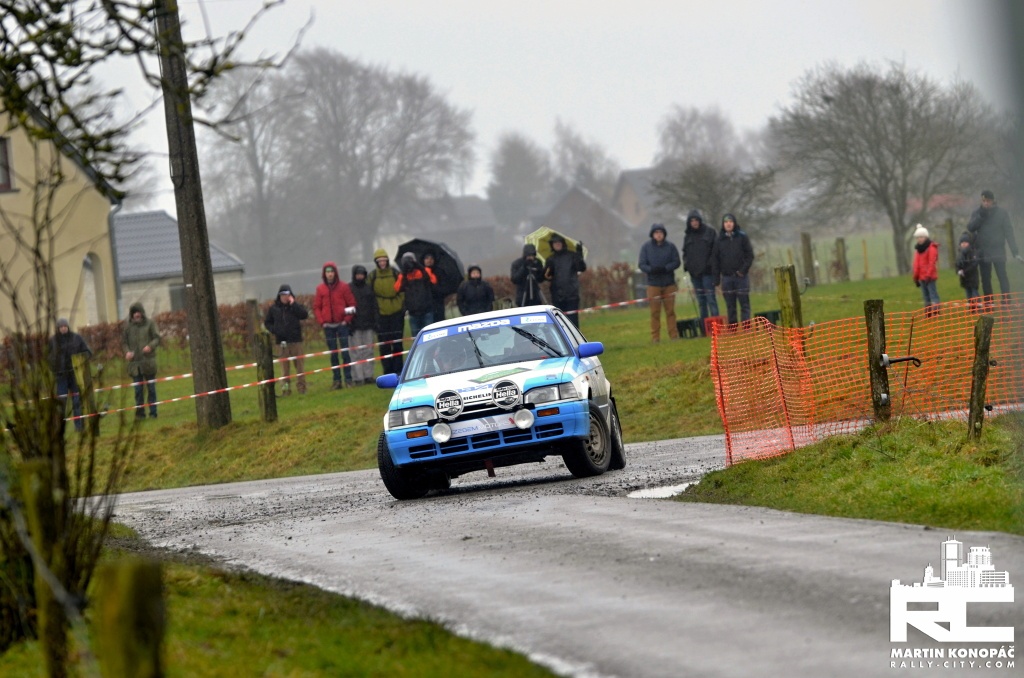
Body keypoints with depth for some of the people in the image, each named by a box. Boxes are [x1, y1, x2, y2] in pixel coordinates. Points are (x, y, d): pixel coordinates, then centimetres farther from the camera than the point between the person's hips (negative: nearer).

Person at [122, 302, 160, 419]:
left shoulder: (149, 324, 2)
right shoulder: (128, 326, 6)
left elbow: (157, 338, 1)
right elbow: (124, 341, 11)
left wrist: (150, 346, -19)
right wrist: (127, 352, -8)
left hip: (148, 361, -1)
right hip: (134, 361, 1)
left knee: (151, 388, 2)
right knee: (138, 389, 1)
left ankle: (153, 412, 7)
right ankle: (140, 413, 6)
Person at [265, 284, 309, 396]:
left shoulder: (295, 306, 4)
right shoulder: (274, 308, 6)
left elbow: (304, 315, -13)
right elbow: (267, 323, 13)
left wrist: (293, 304, -13)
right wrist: (274, 330, -6)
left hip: (296, 340, 0)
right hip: (281, 341, 0)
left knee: (299, 364, 2)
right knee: (284, 365, -2)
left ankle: (301, 387, 7)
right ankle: (285, 387, 0)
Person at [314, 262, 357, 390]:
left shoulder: (343, 286, 0)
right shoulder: (320, 289, 5)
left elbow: (352, 304, 0)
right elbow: (316, 307, 9)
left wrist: (347, 320, -8)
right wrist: (322, 322, -2)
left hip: (342, 324, -2)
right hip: (328, 326, 2)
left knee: (345, 352, -4)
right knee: (333, 354, 5)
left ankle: (349, 378, 1)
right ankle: (336, 380, 8)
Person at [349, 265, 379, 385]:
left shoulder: (369, 288, 13)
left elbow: (374, 306, 14)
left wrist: (375, 321, 4)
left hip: (368, 325, 3)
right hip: (355, 326, -3)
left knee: (369, 351, 3)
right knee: (357, 352, -5)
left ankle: (368, 375, 8)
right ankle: (358, 377, -6)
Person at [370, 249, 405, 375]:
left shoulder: (395, 274, 1)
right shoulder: (372, 277, 1)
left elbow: (402, 291, 6)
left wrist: (403, 307, 0)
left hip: (396, 313, 0)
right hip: (381, 314, 0)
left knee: (397, 343, 3)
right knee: (384, 345, 1)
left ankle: (398, 370, 9)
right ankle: (387, 371, 7)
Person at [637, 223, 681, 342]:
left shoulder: (670, 247, 1)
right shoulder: (646, 247, 1)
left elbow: (676, 262, -1)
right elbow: (642, 264, -1)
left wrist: (665, 268, -18)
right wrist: (651, 270, -21)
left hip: (669, 283, 1)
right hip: (653, 284, -1)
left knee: (670, 310, 5)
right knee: (655, 312, 0)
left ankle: (673, 335, 10)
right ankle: (655, 337, 4)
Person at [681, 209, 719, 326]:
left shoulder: (709, 232, 1)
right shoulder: (688, 236, 13)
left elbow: (716, 249, -2)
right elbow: (685, 253, 20)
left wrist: (711, 263, -12)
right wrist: (686, 264, 3)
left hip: (707, 271, -5)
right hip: (694, 272, 5)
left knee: (710, 297, -8)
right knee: (701, 300, 7)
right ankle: (704, 326, 9)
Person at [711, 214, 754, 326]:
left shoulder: (742, 237, 2)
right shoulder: (719, 240, 8)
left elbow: (750, 255, 0)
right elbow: (715, 259, 9)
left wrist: (744, 270, -11)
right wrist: (716, 277, 1)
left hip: (741, 276, -2)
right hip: (726, 276, 2)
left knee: (744, 303, -3)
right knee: (730, 305, 3)